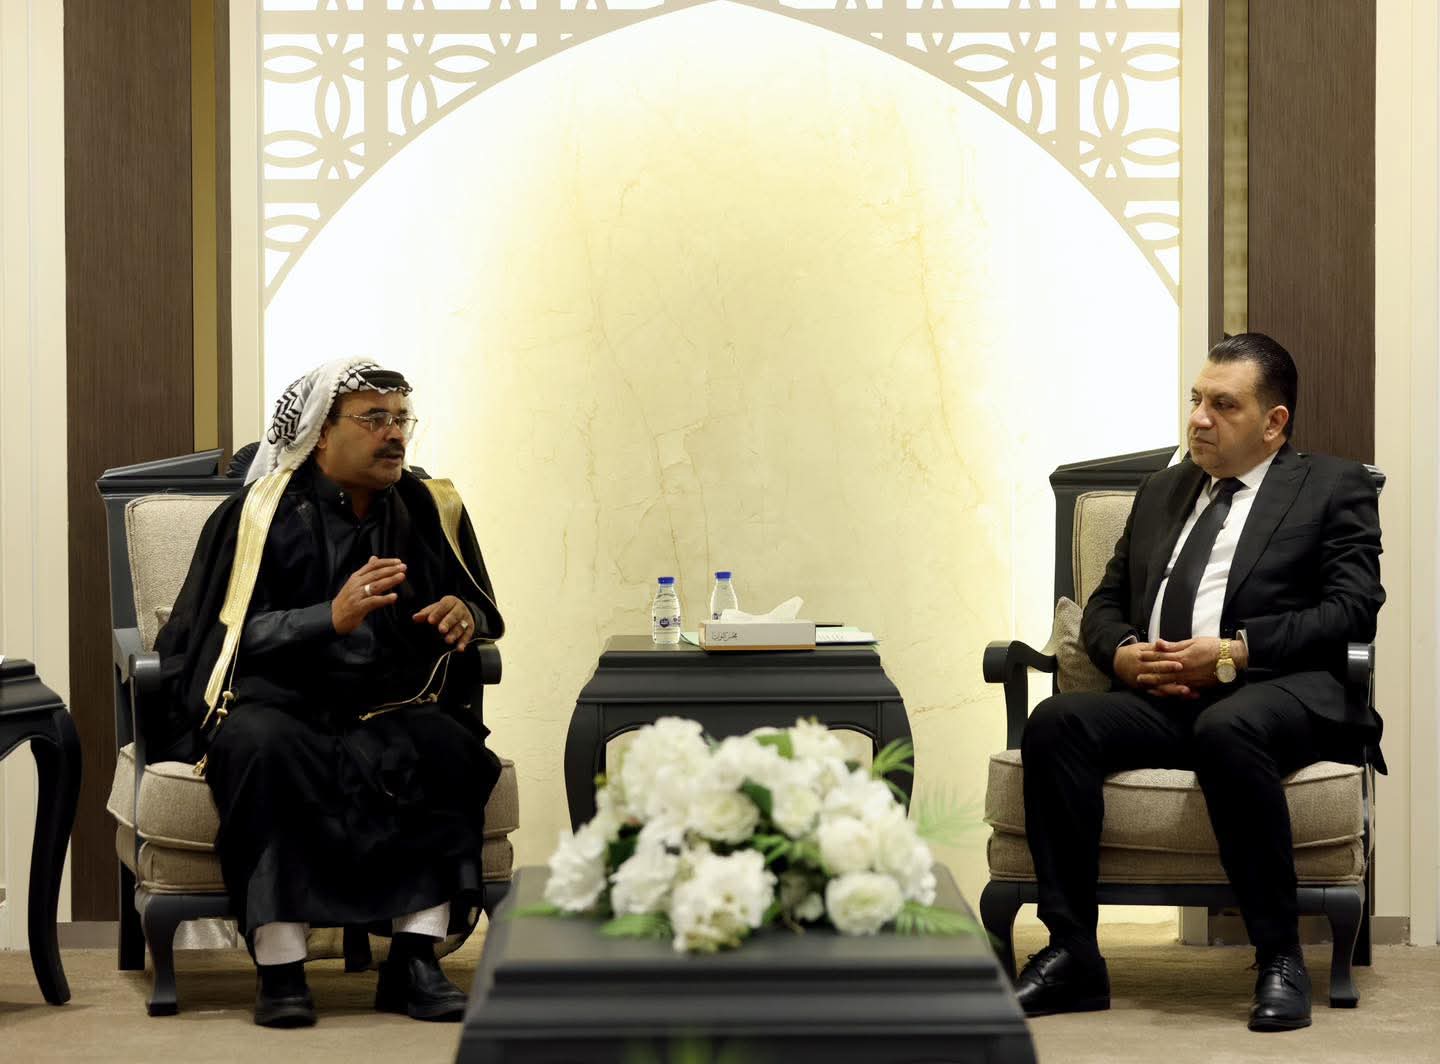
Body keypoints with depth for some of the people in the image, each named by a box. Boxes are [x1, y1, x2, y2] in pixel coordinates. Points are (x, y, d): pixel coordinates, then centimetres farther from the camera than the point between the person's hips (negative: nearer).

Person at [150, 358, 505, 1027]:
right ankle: (279, 966, -34)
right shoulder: (262, 514, -2)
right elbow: (229, 635, -8)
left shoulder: (431, 509, 10)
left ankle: (415, 960, -28)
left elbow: (480, 607, 22)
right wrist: (332, 619, -23)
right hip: (269, 702, -3)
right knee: (264, 746, -37)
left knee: (445, 743, -29)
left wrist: (465, 615, -4)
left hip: (386, 709, 3)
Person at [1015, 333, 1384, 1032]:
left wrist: (1236, 651, -13)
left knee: (1225, 730, -40)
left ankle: (1279, 959, -28)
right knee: (1055, 724, -24)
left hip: (1276, 691, -5)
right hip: (1161, 698, 5)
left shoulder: (1333, 488, 11)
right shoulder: (1162, 492, 28)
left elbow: (1353, 609, -2)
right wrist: (1124, 652, 0)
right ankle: (1072, 955, -22)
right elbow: (1105, 602, 25)